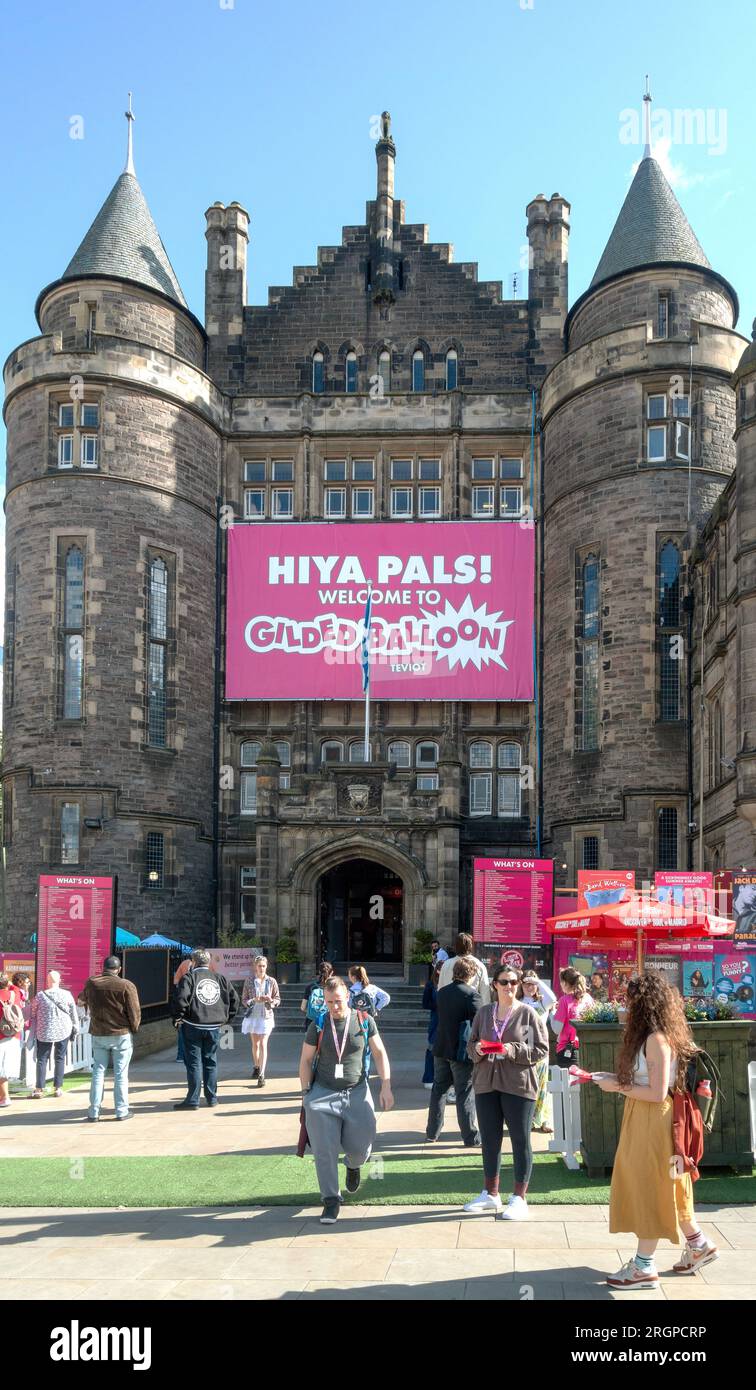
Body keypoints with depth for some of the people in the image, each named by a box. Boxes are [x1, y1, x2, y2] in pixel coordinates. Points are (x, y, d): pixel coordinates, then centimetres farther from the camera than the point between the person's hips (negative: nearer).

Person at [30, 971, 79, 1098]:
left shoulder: (40, 996, -7)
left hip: (44, 1032, -1)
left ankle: (39, 1089, 2)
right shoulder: (67, 994, -6)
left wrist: (34, 1032, 11)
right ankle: (58, 1088, 10)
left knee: (42, 1059, 6)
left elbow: (33, 1015, 1)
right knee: (60, 1059, 10)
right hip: (64, 1031, 1)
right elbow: (73, 1014, 1)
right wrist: (75, 1029, 13)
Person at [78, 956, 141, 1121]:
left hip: (98, 1035, 3)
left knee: (98, 1072, 11)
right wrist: (134, 1029, 6)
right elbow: (135, 1012, -11)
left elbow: (82, 999, 21)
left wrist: (81, 1000, 43)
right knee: (120, 1074, 5)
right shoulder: (126, 986, -12)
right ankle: (122, 1111, 7)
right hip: (122, 1035, -3)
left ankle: (94, 1111, 12)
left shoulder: (91, 983, 0)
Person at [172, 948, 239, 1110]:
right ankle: (212, 1097, 16)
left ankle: (193, 1099, -1)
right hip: (214, 1027, 4)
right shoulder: (220, 978, 9)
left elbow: (181, 998, -18)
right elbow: (234, 998, 9)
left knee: (194, 1063, 0)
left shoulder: (189, 977, -5)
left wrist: (177, 1017, -5)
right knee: (211, 1062, 13)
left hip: (193, 1026, -4)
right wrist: (226, 1018, 16)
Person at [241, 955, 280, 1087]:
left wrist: (271, 1000, -17)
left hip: (266, 1016, -1)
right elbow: (244, 1000, 0)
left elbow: (278, 999, 5)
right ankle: (256, 1067, 33)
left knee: (263, 1044, -9)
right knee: (255, 1044, 12)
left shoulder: (271, 981, -1)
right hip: (252, 1015, 1)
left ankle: (262, 1074, -13)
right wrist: (253, 1000, -19)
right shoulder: (249, 980, -1)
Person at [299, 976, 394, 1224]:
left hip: (357, 1093, 0)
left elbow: (380, 1053, 1)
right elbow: (306, 1060, 5)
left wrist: (386, 1086, -6)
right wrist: (306, 1093, 1)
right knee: (324, 1151, -4)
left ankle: (353, 1165, 39)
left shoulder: (364, 1021, -3)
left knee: (360, 1147, 2)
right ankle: (331, 1200, 10)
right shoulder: (318, 1026, -2)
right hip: (323, 1094, 0)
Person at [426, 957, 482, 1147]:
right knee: (465, 1095, 1)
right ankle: (470, 1137, 6)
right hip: (462, 1052, -6)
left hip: (441, 1049, 6)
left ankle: (432, 1133, 22)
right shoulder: (471, 995, -15)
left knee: (439, 1089, 16)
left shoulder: (442, 993, 6)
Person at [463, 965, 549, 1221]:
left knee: (520, 1140, 2)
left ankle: (519, 1198, 11)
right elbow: (471, 1044, 14)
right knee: (489, 1139, 12)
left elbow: (541, 1049, -6)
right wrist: (478, 1049, -8)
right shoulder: (483, 1013, 9)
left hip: (518, 1085, -4)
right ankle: (491, 1194, 26)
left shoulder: (528, 1013, -4)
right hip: (487, 1083, 4)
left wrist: (513, 1050, -18)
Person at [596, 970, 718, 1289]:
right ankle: (698, 1245, 30)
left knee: (650, 1190, 0)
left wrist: (618, 1087, -14)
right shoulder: (653, 1034, 10)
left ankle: (644, 1267, 9)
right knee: (660, 1189, 19)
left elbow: (657, 1092, -22)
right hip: (645, 1121, 10)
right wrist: (614, 1078, 5)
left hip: (653, 1122, -10)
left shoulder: (656, 1038, -20)